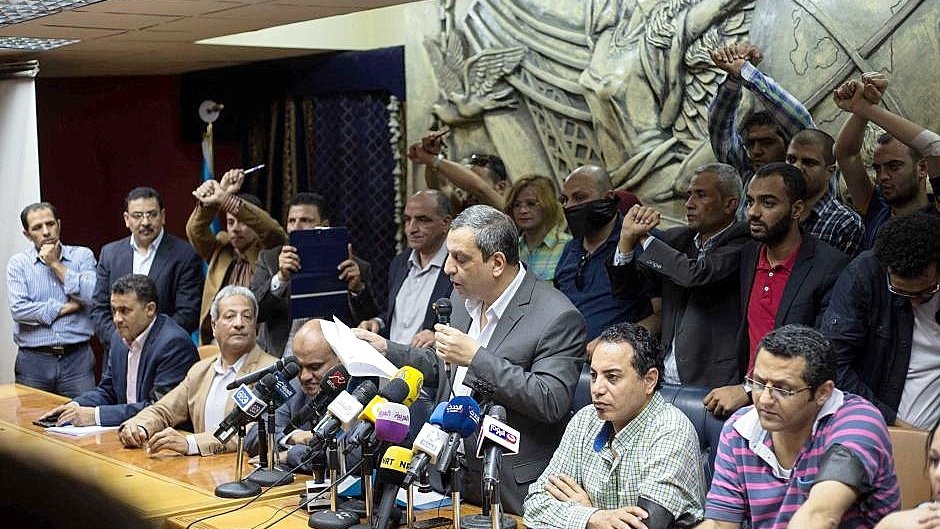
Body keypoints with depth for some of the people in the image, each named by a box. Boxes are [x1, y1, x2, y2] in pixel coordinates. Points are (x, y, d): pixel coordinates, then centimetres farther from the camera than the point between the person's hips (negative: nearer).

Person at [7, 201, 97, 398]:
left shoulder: (82, 256, 6)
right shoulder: (18, 264, 5)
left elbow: (93, 296, -10)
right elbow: (18, 310, -8)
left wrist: (56, 264, -5)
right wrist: (65, 307, -6)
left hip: (78, 359, 0)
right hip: (33, 360, 0)